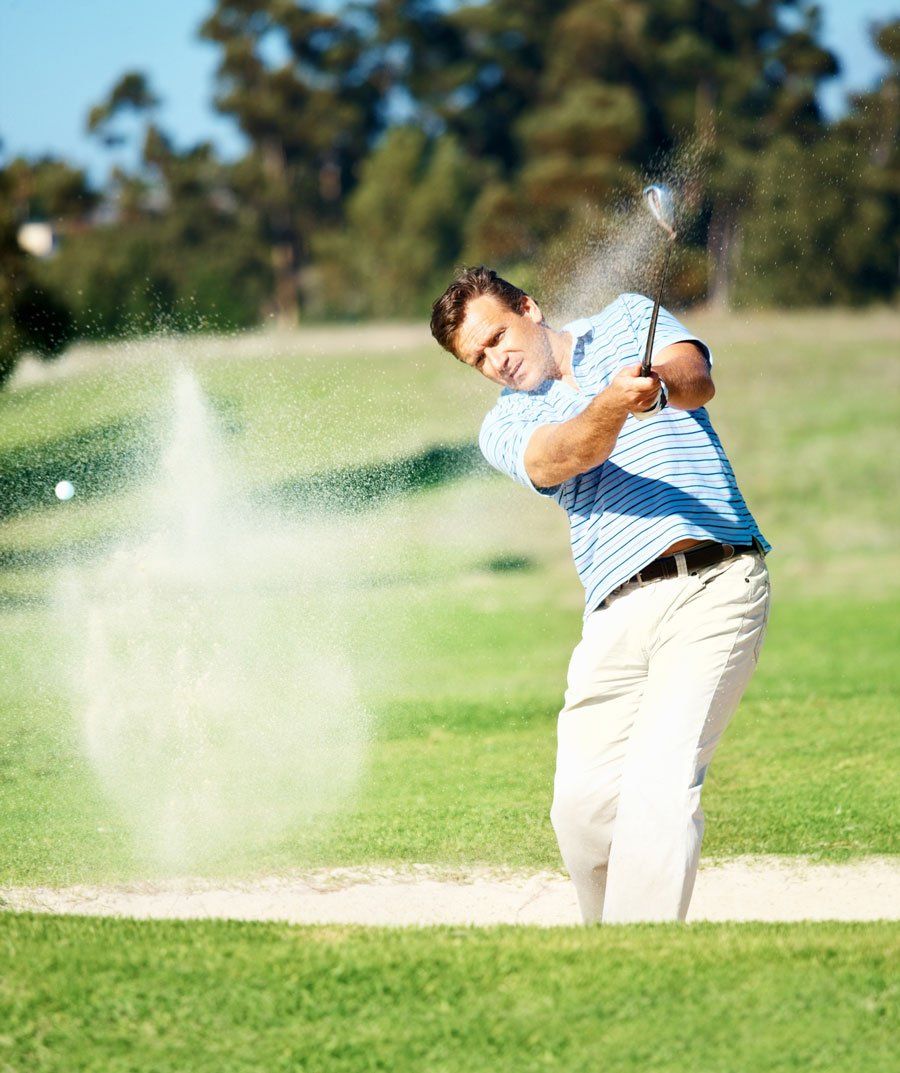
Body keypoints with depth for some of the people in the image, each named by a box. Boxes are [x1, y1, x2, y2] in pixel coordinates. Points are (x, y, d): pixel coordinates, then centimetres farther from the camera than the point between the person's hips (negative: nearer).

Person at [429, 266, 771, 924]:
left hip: (715, 588, -4)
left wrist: (660, 387, -31)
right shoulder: (504, 428, 14)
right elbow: (562, 457, -10)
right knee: (583, 806, -1)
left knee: (659, 785, -18)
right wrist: (610, 407, -32)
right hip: (618, 615, 4)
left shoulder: (629, 321, 14)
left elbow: (697, 379, -7)